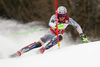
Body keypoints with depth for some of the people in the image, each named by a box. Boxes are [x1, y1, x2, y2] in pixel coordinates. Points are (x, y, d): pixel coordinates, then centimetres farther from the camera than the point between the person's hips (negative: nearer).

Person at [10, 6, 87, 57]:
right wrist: (57, 25, -64)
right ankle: (20, 52, -18)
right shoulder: (54, 17, -24)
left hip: (57, 35, 1)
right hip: (51, 33, -1)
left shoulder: (68, 20, -19)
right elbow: (50, 23, -44)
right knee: (39, 43, -19)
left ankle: (43, 49, -42)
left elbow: (77, 26, -6)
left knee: (60, 37, -36)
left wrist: (82, 34, -14)